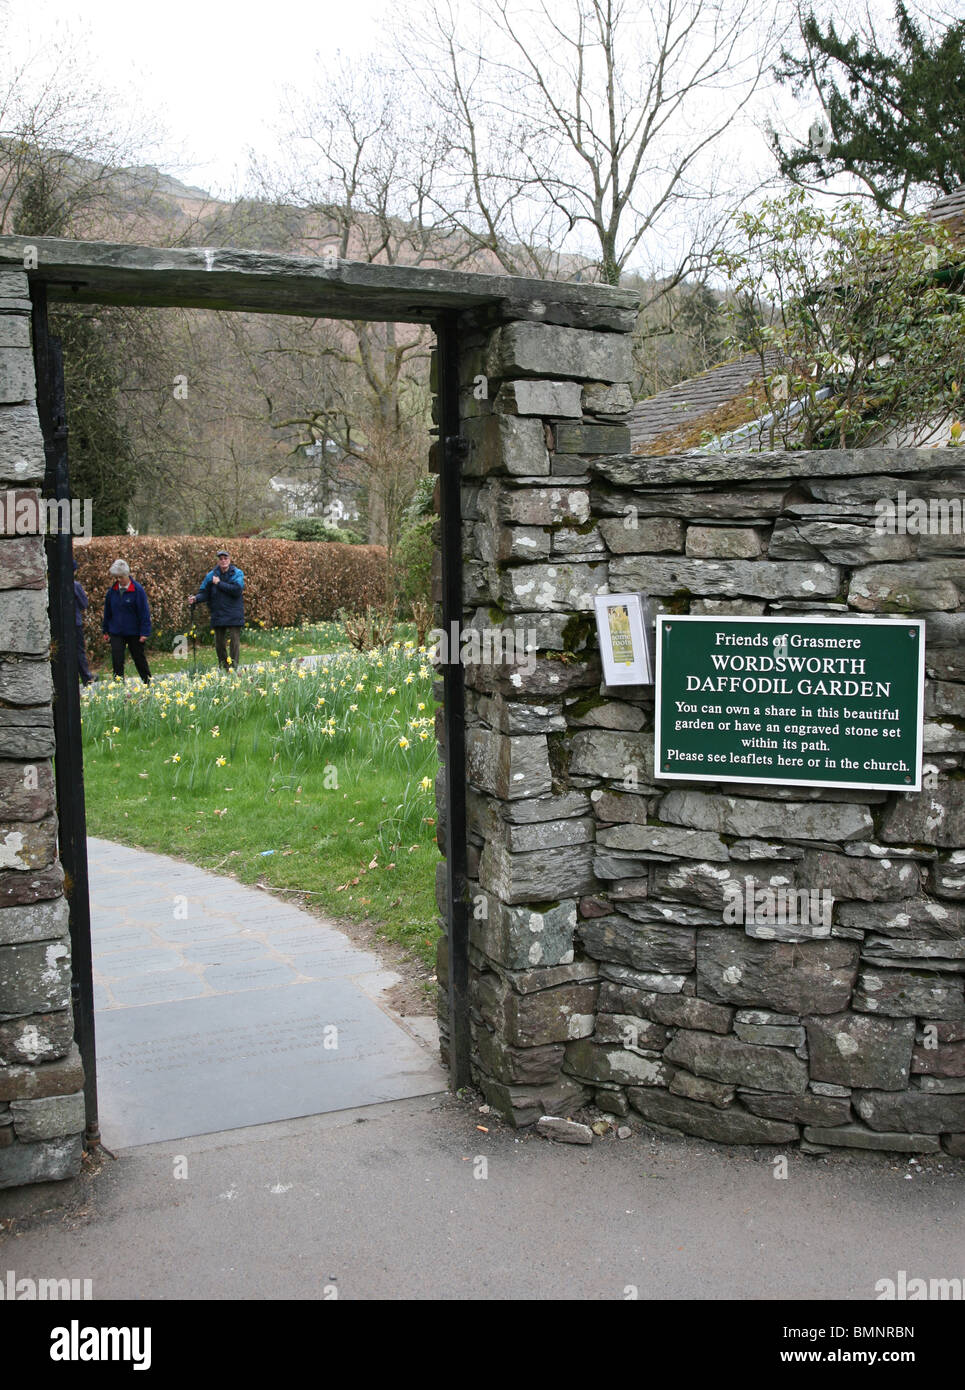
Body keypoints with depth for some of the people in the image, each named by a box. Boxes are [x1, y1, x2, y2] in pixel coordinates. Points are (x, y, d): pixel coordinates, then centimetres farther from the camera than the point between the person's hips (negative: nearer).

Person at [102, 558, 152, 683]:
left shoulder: (137, 590, -11)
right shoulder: (112, 590, 2)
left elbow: (144, 612, -10)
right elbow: (107, 611, 13)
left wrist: (144, 632, -13)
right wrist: (106, 631, 14)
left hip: (134, 632, -3)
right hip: (116, 633, 3)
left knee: (139, 658, 11)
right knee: (117, 660, -4)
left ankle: (148, 683, 29)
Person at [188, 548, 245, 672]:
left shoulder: (237, 573, -3)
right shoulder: (211, 575, 6)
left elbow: (237, 590, -18)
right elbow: (205, 593, 5)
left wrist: (219, 583, -13)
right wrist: (196, 598, -15)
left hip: (234, 616, -3)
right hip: (218, 615, 3)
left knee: (234, 642, -5)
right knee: (219, 644, 9)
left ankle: (234, 669, -2)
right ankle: (223, 669, 22)